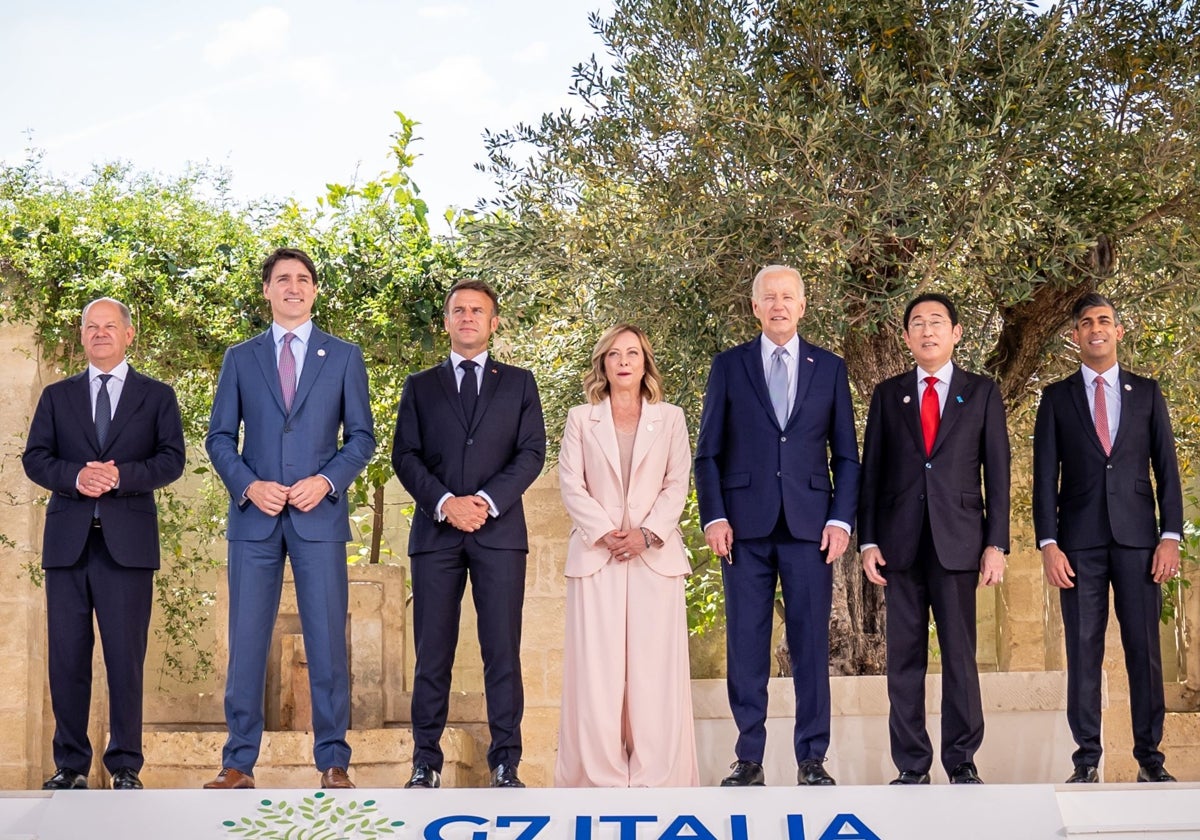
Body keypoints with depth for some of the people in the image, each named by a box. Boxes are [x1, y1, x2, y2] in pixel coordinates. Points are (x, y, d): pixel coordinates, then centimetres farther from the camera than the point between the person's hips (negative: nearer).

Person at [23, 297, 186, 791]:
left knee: (126, 658, -2)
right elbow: (34, 458, 6)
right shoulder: (57, 396, 16)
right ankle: (70, 764, 11)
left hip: (127, 541, -2)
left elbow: (172, 460, 0)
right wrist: (75, 477, -13)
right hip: (68, 540, 2)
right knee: (66, 657, 2)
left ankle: (125, 766, 5)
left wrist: (121, 476, -16)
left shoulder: (156, 397, 11)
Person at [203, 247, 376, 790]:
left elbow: (361, 436, 6)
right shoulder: (240, 358, 11)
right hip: (254, 518, 1)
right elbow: (219, 436, 9)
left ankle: (333, 762, 7)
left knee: (327, 643, 0)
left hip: (319, 516, -1)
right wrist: (248, 485, -8)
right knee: (246, 642, 2)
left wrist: (326, 481, -10)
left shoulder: (344, 357, 9)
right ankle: (239, 762, 9)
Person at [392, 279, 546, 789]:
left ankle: (505, 764, 1)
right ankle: (426, 763, 5)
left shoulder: (518, 383, 14)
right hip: (435, 532, 1)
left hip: (500, 531, -1)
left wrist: (488, 500, -11)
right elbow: (405, 456, 6)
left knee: (502, 650, -3)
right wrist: (444, 503, -10)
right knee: (432, 652, 0)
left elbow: (532, 451, 3)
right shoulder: (420, 386, 15)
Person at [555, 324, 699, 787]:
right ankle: (601, 773, 0)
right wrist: (605, 533, -10)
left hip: (654, 555, 0)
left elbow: (677, 485, 5)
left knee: (654, 665, -4)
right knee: (596, 666, -4)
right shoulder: (581, 419, 11)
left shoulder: (670, 418, 11)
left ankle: (655, 774, 0)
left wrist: (647, 533, -10)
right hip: (596, 555, 0)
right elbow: (571, 485, 3)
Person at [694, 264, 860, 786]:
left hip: (809, 524, 0)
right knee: (745, 644, 1)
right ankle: (748, 758, 7)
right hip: (746, 525, 0)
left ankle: (812, 758, 7)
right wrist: (713, 516, -4)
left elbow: (845, 454, 10)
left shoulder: (829, 369, 11)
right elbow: (708, 451, 7)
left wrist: (841, 519, -1)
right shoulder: (728, 366, 9)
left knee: (811, 644, 0)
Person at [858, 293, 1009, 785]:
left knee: (960, 655, -1)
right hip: (901, 542, 1)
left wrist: (996, 544, -2)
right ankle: (912, 765, 6)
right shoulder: (887, 394, 12)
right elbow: (871, 470, 10)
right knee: (905, 656, 2)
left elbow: (997, 471, 6)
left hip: (958, 541, -1)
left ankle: (961, 761, 6)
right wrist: (868, 541, 1)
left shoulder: (982, 393, 9)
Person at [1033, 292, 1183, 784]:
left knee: (1144, 649, 0)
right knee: (1083, 651, -1)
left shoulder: (1146, 393, 11)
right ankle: (1087, 759, 3)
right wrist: (1048, 544, -5)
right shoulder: (1056, 398, 9)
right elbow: (1045, 476, 4)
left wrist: (1170, 536, -2)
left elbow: (1166, 467, 9)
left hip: (1137, 537, 1)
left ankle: (1149, 757, 6)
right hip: (1080, 540, -1)